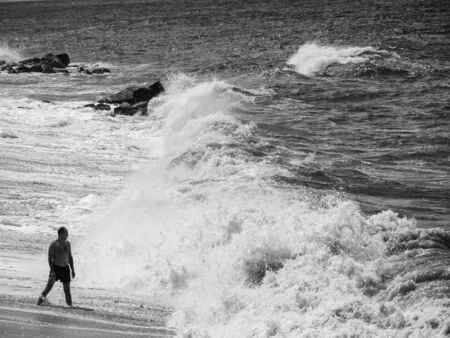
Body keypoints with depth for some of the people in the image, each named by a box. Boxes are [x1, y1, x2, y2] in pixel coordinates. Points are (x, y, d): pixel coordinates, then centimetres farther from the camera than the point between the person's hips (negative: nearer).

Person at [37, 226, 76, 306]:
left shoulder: (67, 244, 11)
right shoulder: (54, 244, -7)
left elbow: (70, 257, 18)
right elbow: (50, 258, -10)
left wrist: (73, 270, 14)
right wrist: (52, 270, -19)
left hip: (65, 269, 5)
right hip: (56, 268, -5)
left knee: (67, 290, 5)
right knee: (49, 287, -15)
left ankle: (70, 306, 10)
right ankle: (38, 304, -11)